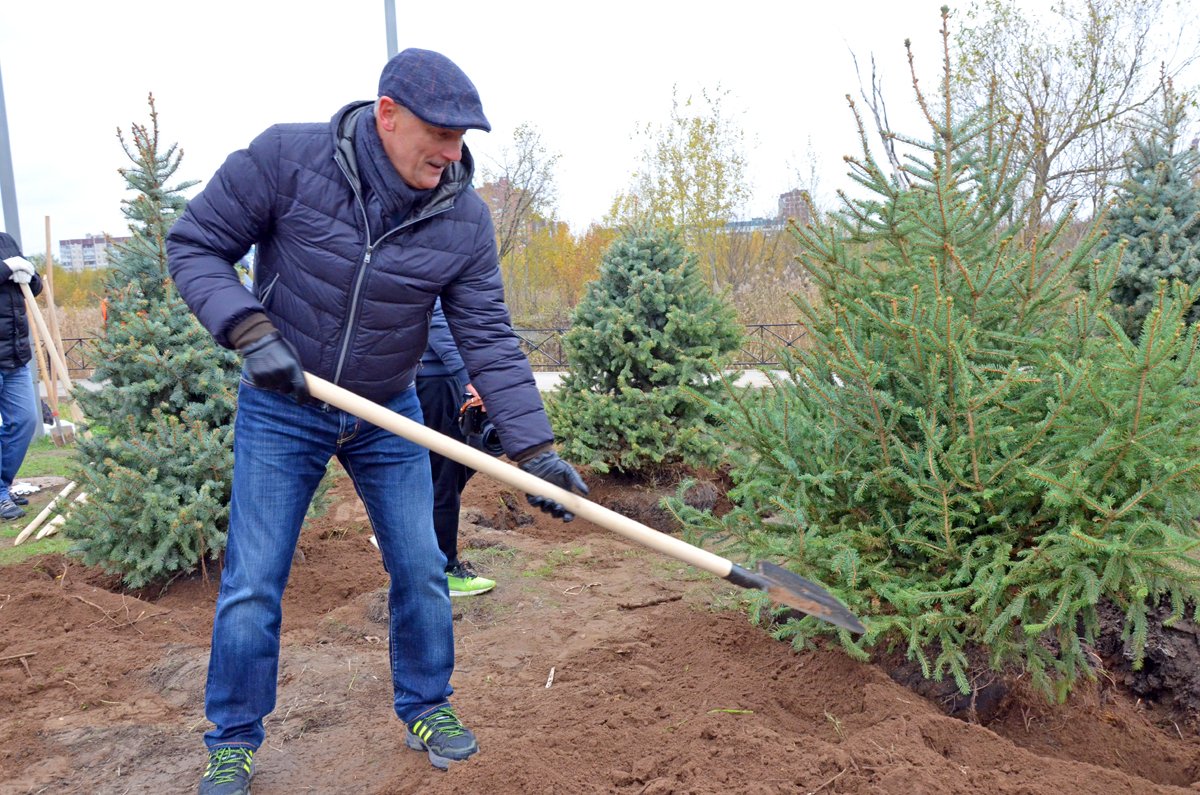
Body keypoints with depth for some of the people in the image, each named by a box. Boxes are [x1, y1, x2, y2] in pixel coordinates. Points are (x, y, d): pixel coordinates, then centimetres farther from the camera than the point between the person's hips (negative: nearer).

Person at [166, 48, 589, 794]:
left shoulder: (465, 219, -13)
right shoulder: (285, 158, -19)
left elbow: (489, 340, -13)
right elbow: (195, 244, -10)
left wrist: (537, 448, -20)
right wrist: (250, 329, -27)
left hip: (389, 414, 2)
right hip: (281, 410, -2)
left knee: (421, 570, 7)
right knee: (252, 586, 3)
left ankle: (426, 706, 31)